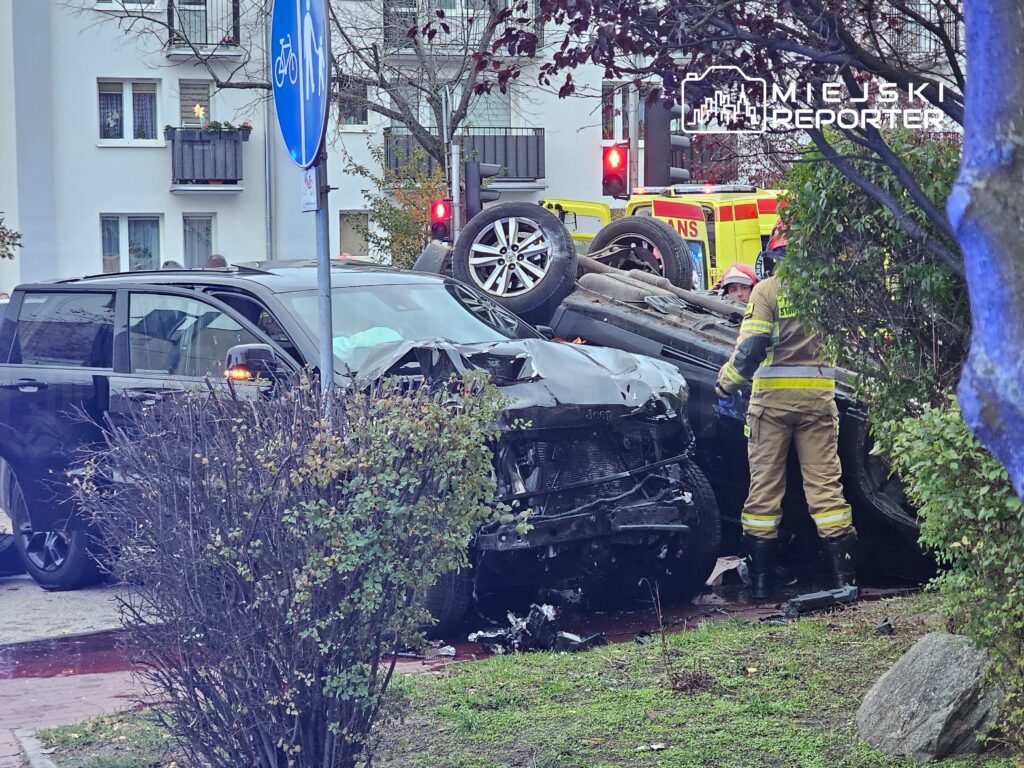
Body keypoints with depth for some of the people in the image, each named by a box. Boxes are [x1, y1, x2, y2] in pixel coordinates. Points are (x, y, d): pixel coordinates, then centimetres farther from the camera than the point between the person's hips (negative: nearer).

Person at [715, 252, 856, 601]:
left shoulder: (768, 289, -4)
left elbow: (751, 346, -11)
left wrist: (726, 383, 0)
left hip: (773, 395, -2)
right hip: (818, 395, 3)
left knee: (765, 481, 3)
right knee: (825, 480, 4)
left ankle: (760, 580, 6)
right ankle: (843, 572, -1)